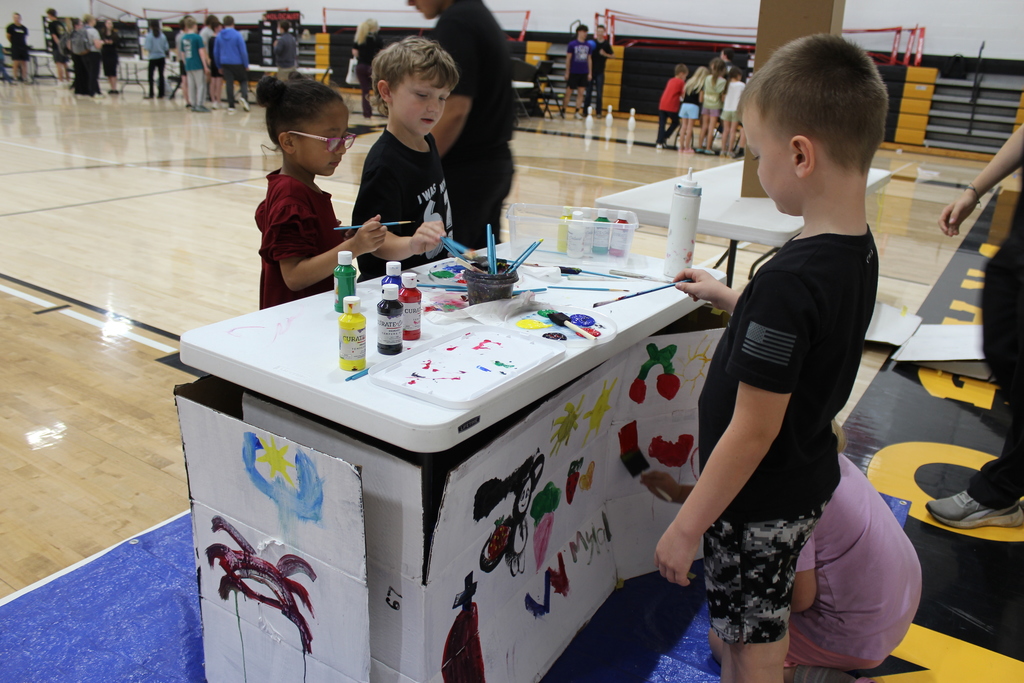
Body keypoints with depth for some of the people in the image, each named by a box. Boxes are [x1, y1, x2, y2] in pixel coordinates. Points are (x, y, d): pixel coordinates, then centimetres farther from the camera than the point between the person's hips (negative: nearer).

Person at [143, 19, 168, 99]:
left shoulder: (149, 36, -11)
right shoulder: (163, 36, -1)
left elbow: (148, 48, -13)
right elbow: (166, 48, 1)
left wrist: (144, 44, 6)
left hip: (153, 58, -3)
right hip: (162, 58, 3)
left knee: (151, 76, 3)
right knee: (161, 75, 8)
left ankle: (151, 94, 1)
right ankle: (161, 94, 8)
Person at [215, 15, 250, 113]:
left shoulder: (219, 36, 5)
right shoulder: (237, 35, -9)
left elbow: (216, 52, 10)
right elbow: (243, 51, -10)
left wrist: (219, 66, 19)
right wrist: (246, 65, -1)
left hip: (225, 64, 4)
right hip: (237, 63, -3)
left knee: (229, 84, 7)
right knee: (243, 80, 11)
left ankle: (231, 106, 7)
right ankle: (244, 96, -18)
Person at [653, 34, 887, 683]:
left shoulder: (789, 278, -31)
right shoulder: (859, 251, -4)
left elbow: (754, 429, -27)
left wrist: (686, 528, -18)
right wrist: (730, 298, 17)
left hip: (759, 500, -8)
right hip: (807, 480, 8)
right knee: (767, 624, 28)